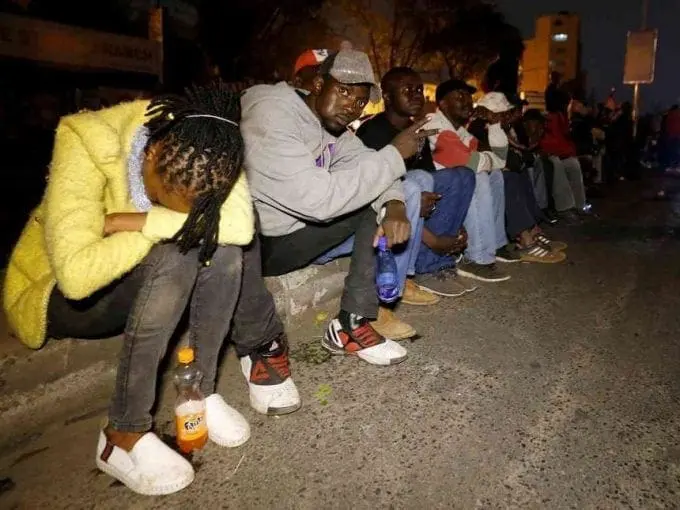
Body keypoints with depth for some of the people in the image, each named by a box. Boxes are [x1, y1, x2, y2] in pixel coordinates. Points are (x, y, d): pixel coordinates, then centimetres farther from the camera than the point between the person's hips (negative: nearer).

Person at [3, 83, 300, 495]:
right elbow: (75, 273, -39)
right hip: (62, 298, -4)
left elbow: (241, 225, -35)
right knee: (174, 258, -34)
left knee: (224, 246, -25)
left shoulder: (207, 153, -19)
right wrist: (166, 225, -30)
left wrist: (131, 222, -34)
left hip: (149, 285, 5)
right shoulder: (89, 144, -30)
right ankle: (125, 435, -23)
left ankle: (201, 390, -11)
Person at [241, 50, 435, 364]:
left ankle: (351, 324, -7)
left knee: (378, 203, -3)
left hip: (290, 236, 8)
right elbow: (319, 200, -31)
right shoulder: (271, 114, -22)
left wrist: (394, 205, -19)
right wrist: (394, 154, -24)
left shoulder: (334, 125, 4)